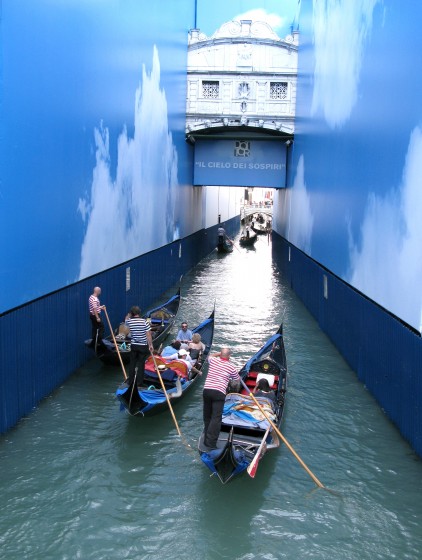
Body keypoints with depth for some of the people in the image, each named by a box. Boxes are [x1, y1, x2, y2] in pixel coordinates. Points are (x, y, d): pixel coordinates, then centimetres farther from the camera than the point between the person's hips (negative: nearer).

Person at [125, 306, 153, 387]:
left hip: (133, 345, 2)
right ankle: (139, 382, 10)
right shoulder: (144, 322, -14)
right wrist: (151, 345, -4)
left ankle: (130, 381, 20)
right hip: (143, 346, -2)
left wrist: (130, 313, 18)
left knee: (132, 363, 14)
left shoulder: (130, 322, -7)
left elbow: (126, 319, 21)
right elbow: (148, 335, -12)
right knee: (141, 363, 6)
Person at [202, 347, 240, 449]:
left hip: (206, 390, 4)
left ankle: (206, 440, 21)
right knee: (216, 418, -7)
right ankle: (211, 442, -15)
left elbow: (210, 355, 38)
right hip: (219, 393, -4)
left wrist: (219, 353, 38)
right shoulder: (231, 367, 3)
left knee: (207, 416, 16)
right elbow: (238, 381, 21)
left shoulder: (213, 360, 11)